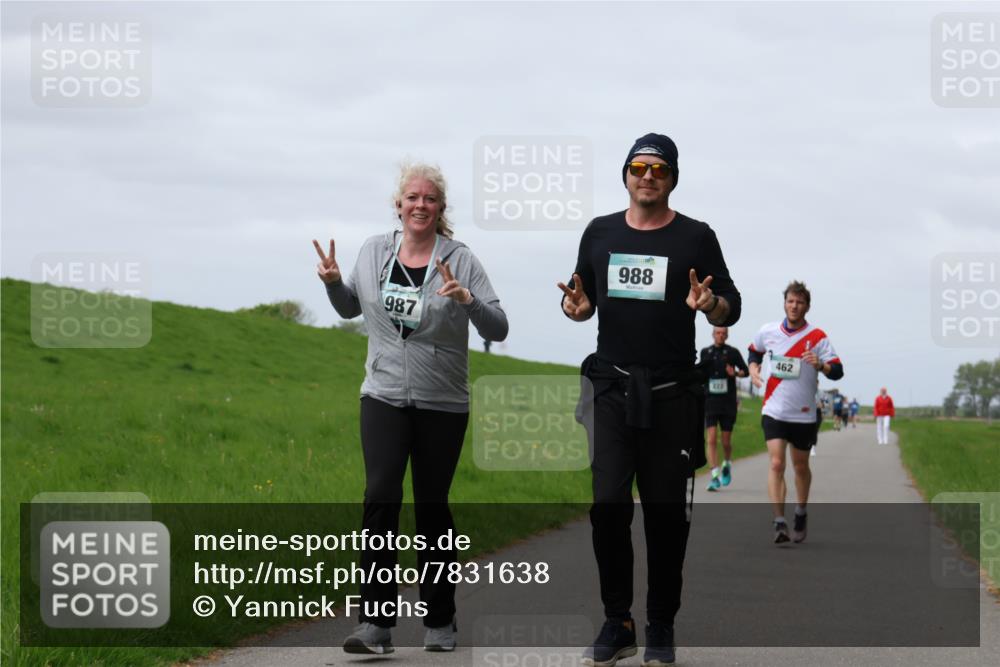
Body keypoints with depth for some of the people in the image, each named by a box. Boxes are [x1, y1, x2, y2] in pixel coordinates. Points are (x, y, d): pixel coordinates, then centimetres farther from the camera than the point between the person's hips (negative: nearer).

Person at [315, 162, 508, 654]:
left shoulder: (460, 260, -6)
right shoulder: (374, 251, 4)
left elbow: (498, 329, -10)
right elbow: (351, 307, 20)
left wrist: (467, 299, -27)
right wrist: (333, 282, 0)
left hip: (442, 405, -1)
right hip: (384, 398, 2)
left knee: (432, 507, 6)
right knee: (381, 498, -14)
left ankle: (440, 622, 22)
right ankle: (376, 622, -15)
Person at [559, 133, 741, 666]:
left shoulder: (696, 237, 3)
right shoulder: (601, 233, 11)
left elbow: (732, 308, 3)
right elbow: (586, 301, 18)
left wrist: (709, 305, -19)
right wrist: (576, 308, -6)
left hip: (671, 395, -2)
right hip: (612, 387, 2)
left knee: (666, 514, 2)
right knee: (608, 505, -6)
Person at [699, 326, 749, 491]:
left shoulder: (733, 352, 1)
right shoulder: (705, 352, 8)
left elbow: (745, 371, 6)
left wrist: (736, 373, -12)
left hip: (728, 402, -1)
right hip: (710, 401, 1)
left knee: (726, 441, 5)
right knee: (711, 439, -11)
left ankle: (727, 465, 36)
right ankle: (715, 476, -12)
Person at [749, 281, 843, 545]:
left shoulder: (817, 337, -6)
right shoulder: (767, 332, 2)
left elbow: (837, 371, -10)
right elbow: (754, 351, 23)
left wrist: (820, 365, -29)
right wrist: (753, 368, 3)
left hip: (804, 414, 0)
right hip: (774, 411, 0)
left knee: (801, 466, 13)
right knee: (776, 464, -14)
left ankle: (800, 515, 35)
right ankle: (779, 523, -17)